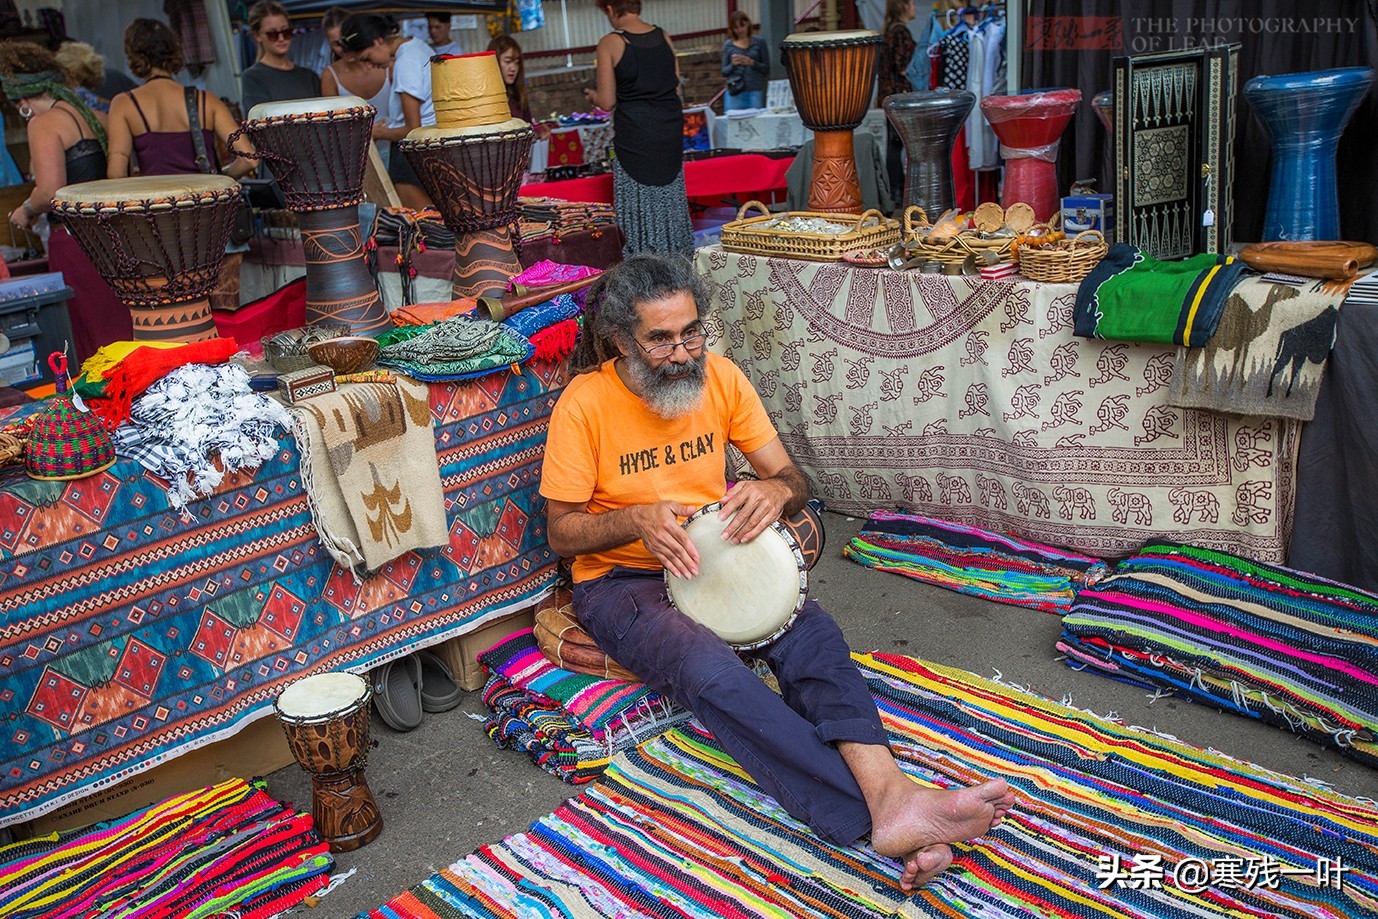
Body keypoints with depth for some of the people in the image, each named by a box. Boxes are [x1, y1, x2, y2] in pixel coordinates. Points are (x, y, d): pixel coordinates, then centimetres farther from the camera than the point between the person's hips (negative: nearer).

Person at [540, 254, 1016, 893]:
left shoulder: (720, 377, -2)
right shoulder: (585, 403, -13)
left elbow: (792, 479, 3)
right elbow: (560, 531, -7)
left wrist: (776, 489, -23)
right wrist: (637, 518, -27)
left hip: (719, 556, 5)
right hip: (619, 581, -4)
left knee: (812, 631, -26)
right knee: (709, 668, -34)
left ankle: (890, 792, -44)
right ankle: (879, 815, -44)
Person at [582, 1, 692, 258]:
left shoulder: (610, 44, -8)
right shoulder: (664, 37, 6)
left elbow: (607, 102, -7)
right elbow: (676, 89, 10)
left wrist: (592, 94, 13)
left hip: (634, 135, -5)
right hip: (670, 130, 5)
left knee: (638, 206, 4)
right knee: (671, 201, 13)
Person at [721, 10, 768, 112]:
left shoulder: (759, 42, 7)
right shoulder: (728, 45, 10)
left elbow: (766, 68, 6)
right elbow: (724, 72, 12)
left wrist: (752, 63, -11)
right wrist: (733, 64, -8)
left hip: (755, 91, -1)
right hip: (735, 92, 1)